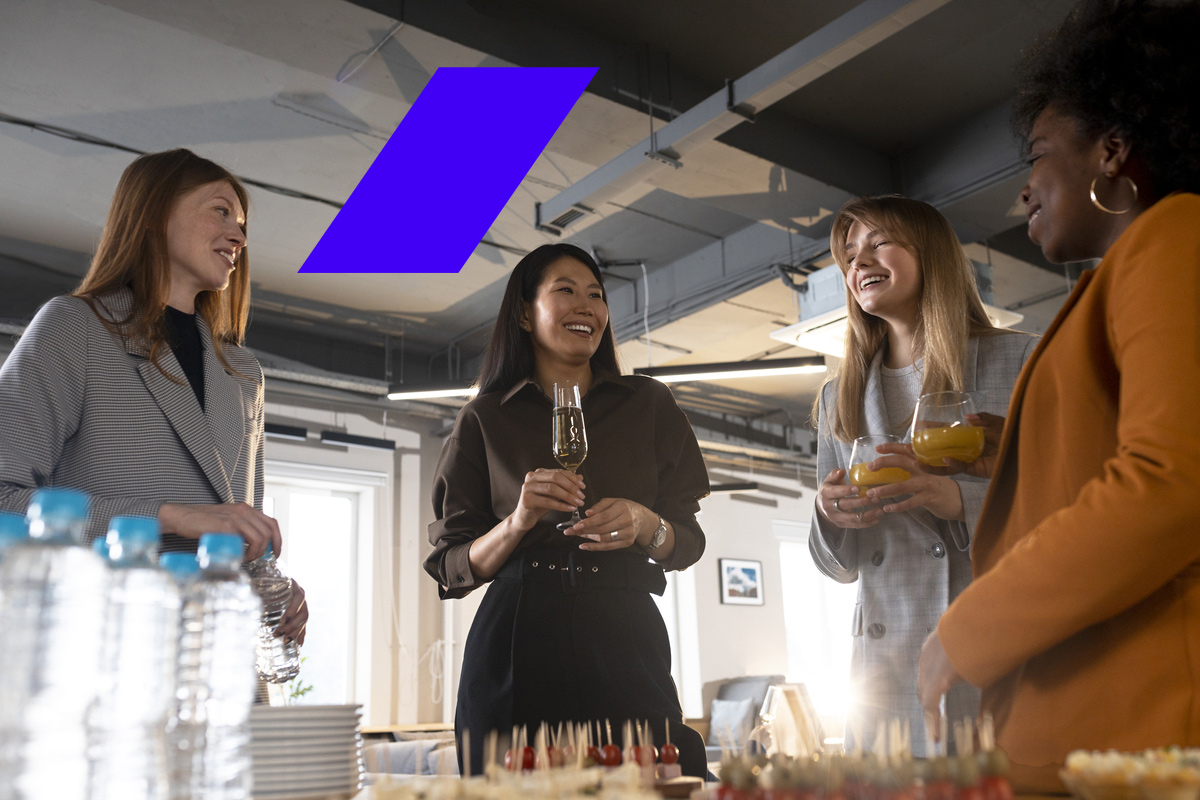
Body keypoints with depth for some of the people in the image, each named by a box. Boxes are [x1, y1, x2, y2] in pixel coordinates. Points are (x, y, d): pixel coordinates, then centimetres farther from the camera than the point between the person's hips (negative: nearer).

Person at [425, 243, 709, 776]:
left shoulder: (649, 405, 13)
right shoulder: (485, 419, 10)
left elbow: (688, 543, 14)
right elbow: (451, 569, 7)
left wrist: (646, 526, -8)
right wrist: (518, 523, -12)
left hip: (622, 639, 1)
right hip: (516, 647, -1)